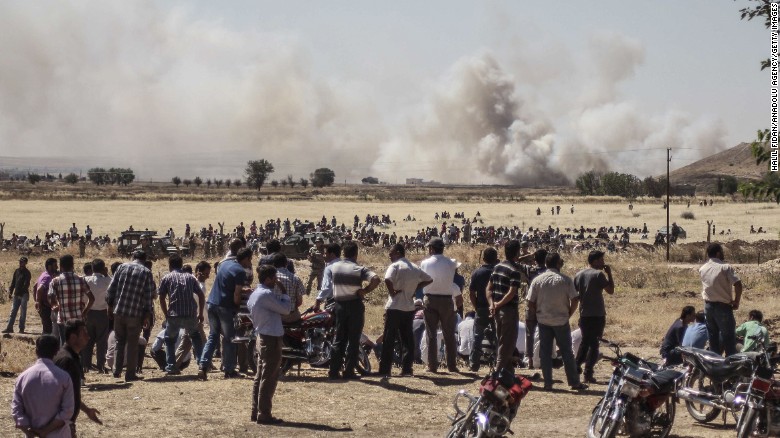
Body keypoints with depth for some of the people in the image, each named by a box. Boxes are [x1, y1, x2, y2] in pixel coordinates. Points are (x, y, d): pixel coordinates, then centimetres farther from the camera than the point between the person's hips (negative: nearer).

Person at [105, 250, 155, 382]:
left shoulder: (122, 267, 4)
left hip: (118, 311, 2)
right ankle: (130, 374, 6)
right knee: (132, 344, 6)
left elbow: (111, 288, 2)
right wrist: (147, 315, 1)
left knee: (119, 342, 17)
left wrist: (110, 306, 9)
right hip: (135, 314, -2)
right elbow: (148, 297, -4)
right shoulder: (146, 272, -1)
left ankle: (117, 371, 18)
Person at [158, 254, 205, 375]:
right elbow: (201, 295, 10)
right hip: (191, 315, 2)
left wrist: (166, 315, 12)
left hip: (174, 315, -2)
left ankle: (171, 366, 6)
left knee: (170, 339, 19)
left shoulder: (166, 278, 8)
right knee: (196, 336, 27)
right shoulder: (190, 277, 16)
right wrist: (200, 314, 16)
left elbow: (162, 299, 2)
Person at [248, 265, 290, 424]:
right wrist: (285, 295, 4)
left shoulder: (254, 295, 13)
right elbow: (285, 309, -15)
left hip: (261, 338, 10)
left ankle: (256, 411, 17)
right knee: (269, 378, -6)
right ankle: (264, 414, -4)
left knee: (260, 376, 13)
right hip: (272, 339, -10)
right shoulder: (267, 294, -18)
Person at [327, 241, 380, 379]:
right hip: (355, 305, -4)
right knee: (353, 340, 3)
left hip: (339, 305, 4)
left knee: (339, 339, 11)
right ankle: (349, 371, 2)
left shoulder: (333, 267, 3)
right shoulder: (359, 269, -10)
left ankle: (333, 371, 6)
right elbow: (376, 279, -24)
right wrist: (365, 291, -13)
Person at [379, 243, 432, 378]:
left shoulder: (395, 266, -10)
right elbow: (428, 279, 19)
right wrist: (414, 288, 13)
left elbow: (387, 280, -28)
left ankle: (385, 370, -2)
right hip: (409, 307, 6)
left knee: (389, 340, -2)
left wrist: (392, 292, -13)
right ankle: (407, 369, 8)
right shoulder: (414, 267, 12)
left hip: (394, 307, -6)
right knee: (408, 340, 10)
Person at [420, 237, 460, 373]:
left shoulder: (425, 263, -6)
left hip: (430, 300, -1)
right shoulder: (451, 263, -5)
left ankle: (432, 365, 3)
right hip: (446, 300, 1)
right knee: (449, 335, 8)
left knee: (431, 334, 5)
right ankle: (452, 365, 8)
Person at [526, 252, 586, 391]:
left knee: (545, 352, 7)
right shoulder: (565, 280, -6)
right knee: (567, 352, 7)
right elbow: (574, 300, -9)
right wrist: (569, 314, 5)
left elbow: (530, 302, -4)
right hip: (561, 321, -1)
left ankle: (548, 383, 6)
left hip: (543, 321, 1)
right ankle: (575, 382, 9)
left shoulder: (537, 280, -3)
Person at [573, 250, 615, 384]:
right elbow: (610, 290, -12)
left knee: (584, 342, 19)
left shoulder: (578, 275, 8)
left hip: (584, 315, 6)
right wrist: (609, 273, -4)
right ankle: (588, 373, -3)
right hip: (597, 315, -6)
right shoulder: (598, 274, -12)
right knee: (594, 344, 0)